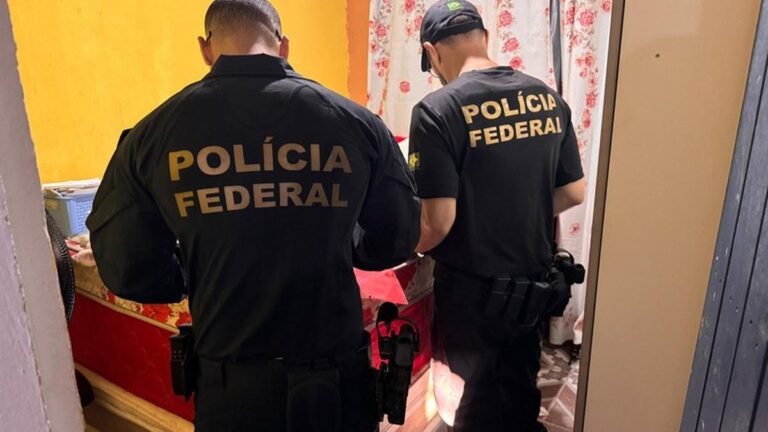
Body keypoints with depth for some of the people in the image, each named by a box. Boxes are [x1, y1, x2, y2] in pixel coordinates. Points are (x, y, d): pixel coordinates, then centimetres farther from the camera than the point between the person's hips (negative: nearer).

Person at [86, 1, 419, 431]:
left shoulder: (151, 134, -6)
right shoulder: (357, 121, -7)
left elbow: (127, 270, -2)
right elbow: (399, 240, 2)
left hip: (230, 384, 0)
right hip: (338, 377, 1)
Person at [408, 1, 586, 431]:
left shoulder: (439, 110, -19)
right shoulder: (548, 98, 0)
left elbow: (437, 222, -22)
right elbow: (573, 192, 6)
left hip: (473, 290, -5)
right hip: (535, 283, 6)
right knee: (520, 397, 26)